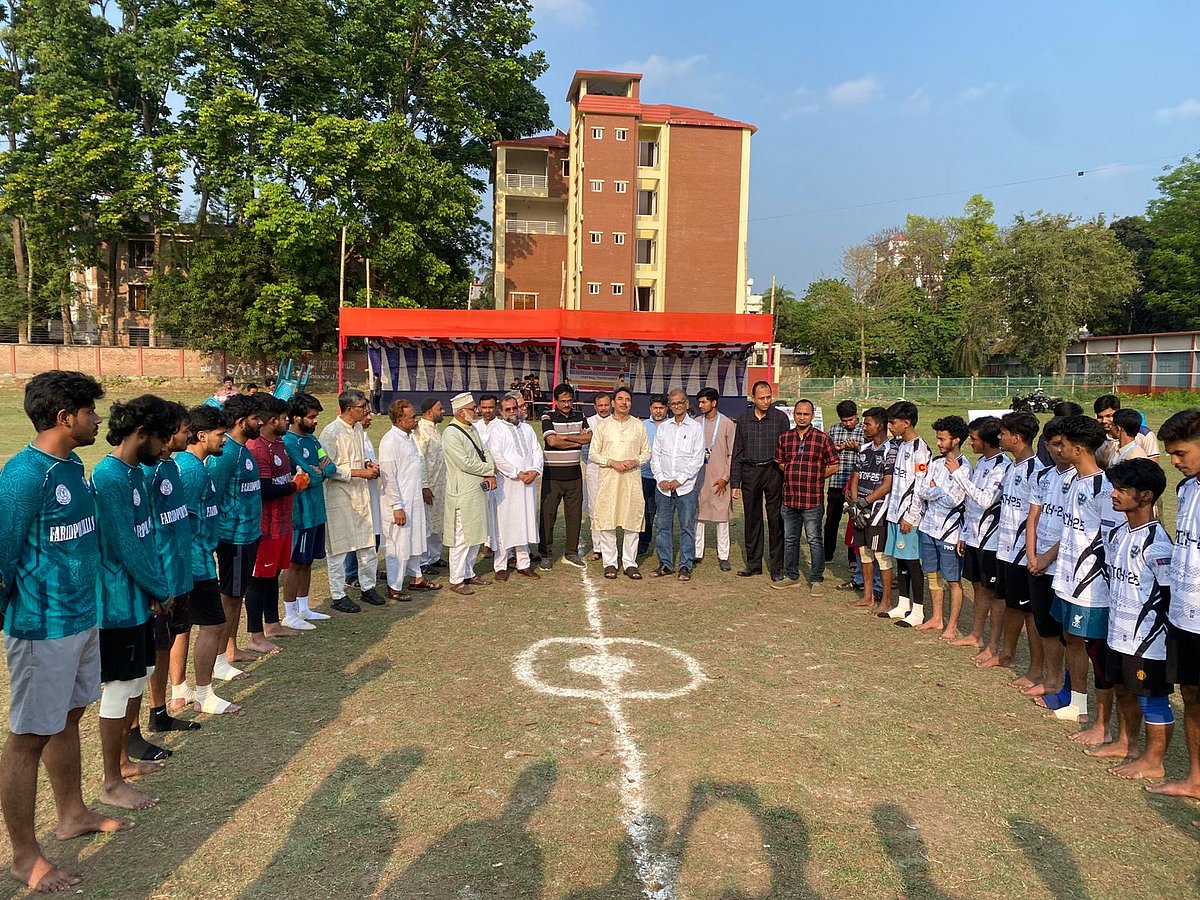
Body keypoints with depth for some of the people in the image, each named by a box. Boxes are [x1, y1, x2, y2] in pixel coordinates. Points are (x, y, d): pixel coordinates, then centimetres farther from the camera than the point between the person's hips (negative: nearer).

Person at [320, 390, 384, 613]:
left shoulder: (358, 428, 9)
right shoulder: (331, 433, -16)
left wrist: (368, 464, 4)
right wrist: (360, 472, -19)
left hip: (360, 493, 8)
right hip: (339, 496, -8)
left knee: (368, 543, 14)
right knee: (338, 548, 3)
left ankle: (367, 587, 29)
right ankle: (338, 596, 14)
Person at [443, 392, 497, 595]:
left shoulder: (472, 429, 12)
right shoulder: (451, 433, -16)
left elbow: (484, 453, 13)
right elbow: (465, 463, -21)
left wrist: (491, 475, -6)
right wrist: (491, 470, -9)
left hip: (478, 491, 9)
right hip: (462, 494, -9)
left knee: (476, 535, 16)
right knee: (461, 538, -2)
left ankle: (469, 573, 29)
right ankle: (456, 580, 9)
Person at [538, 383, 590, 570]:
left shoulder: (579, 417, 9)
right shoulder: (548, 418, -3)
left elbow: (589, 438, -6)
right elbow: (552, 441, -18)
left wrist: (564, 437, -13)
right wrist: (577, 441, -11)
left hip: (574, 474, 4)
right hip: (552, 474, -4)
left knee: (575, 514, 9)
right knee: (548, 514, 0)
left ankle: (571, 553, 20)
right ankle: (545, 554, 11)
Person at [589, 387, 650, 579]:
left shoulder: (638, 425, 10)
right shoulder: (602, 425, 6)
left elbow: (646, 453, 12)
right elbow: (593, 454, 4)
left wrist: (635, 461, -9)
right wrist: (612, 462, -11)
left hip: (632, 478, 1)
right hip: (608, 478, -1)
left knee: (632, 521, 2)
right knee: (606, 521, -1)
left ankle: (629, 563, 11)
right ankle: (610, 563, 9)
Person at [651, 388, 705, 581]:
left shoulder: (695, 427, 1)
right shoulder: (662, 428, 10)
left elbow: (698, 459, -4)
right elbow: (655, 455, 9)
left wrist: (679, 480, -10)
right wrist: (660, 479, -4)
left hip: (685, 487, -3)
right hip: (663, 486, 3)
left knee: (687, 527, 2)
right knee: (662, 526, 7)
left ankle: (685, 566, 10)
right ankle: (665, 563, 18)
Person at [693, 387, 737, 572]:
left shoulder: (728, 424, -2)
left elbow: (732, 454, -2)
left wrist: (725, 477, -8)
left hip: (719, 478, -3)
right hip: (698, 477, 3)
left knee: (721, 516, 2)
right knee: (697, 515, 6)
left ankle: (723, 556, 9)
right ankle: (697, 553, 15)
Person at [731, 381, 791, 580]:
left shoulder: (780, 417, 1)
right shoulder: (743, 419, 8)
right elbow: (737, 452, 10)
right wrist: (734, 483, 6)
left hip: (773, 471, -2)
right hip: (749, 472, 3)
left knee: (776, 520, -1)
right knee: (751, 519, 8)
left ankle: (777, 567, 7)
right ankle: (753, 564, 19)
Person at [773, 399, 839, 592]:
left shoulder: (822, 438, -3)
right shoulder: (784, 438, 8)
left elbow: (834, 465, 1)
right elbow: (778, 463, 20)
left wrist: (815, 477, 0)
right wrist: (792, 475, 8)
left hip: (812, 499, -4)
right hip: (789, 498, 4)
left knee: (814, 540, 2)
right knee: (790, 539, 13)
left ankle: (817, 580, 12)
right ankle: (792, 576, 26)